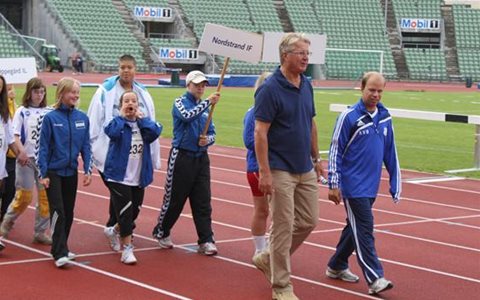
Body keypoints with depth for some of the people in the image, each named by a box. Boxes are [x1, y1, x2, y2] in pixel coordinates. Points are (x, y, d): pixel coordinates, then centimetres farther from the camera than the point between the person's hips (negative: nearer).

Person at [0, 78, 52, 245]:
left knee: (45, 196, 1)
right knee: (24, 195, 0)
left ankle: (40, 232, 10)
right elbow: (16, 136, -6)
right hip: (27, 159, -3)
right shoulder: (22, 112, -1)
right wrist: (22, 153, -20)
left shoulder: (48, 112, 5)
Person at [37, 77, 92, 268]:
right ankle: (59, 253, -9)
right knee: (58, 211, -9)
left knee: (69, 212, 10)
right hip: (53, 172, -4)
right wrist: (43, 173, -9)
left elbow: (85, 146, 6)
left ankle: (61, 248, 23)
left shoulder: (82, 118, 2)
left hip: (71, 172, 4)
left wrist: (87, 170, 0)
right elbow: (44, 147, -7)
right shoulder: (50, 118, -9)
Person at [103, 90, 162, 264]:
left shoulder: (143, 124, 5)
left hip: (138, 179, 5)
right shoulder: (117, 122, -5)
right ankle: (127, 249, -5)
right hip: (119, 177, -5)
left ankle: (116, 231, 42)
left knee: (134, 211, 14)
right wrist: (121, 116, -15)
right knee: (125, 211, -10)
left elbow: (155, 132, -15)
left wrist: (140, 117, -8)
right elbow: (112, 132, -28)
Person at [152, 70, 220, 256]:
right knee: (174, 199, 3)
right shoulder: (180, 103, -3)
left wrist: (207, 140, -7)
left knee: (203, 202, 0)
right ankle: (161, 233, 22)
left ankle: (206, 241, 1)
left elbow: (212, 134, 15)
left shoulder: (204, 106, 14)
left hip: (201, 158, 5)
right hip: (182, 157, -5)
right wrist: (208, 102, -31)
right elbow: (188, 116, -26)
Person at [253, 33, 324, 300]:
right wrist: (264, 172, -20)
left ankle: (269, 259, 30)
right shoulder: (270, 89, -14)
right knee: (283, 227, -1)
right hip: (281, 172, -8)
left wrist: (317, 159, 17)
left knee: (309, 221, 12)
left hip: (306, 170, 8)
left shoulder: (307, 86, 8)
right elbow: (260, 133, -17)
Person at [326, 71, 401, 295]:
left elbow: (390, 152, 15)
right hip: (353, 185, -6)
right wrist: (333, 185, -9)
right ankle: (375, 279, -10)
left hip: (371, 186, 6)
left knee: (355, 227, 15)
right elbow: (336, 151, -7)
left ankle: (336, 266, 30)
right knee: (364, 230, -9)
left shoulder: (385, 117, 8)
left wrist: (395, 183, 14)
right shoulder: (349, 117, -9)